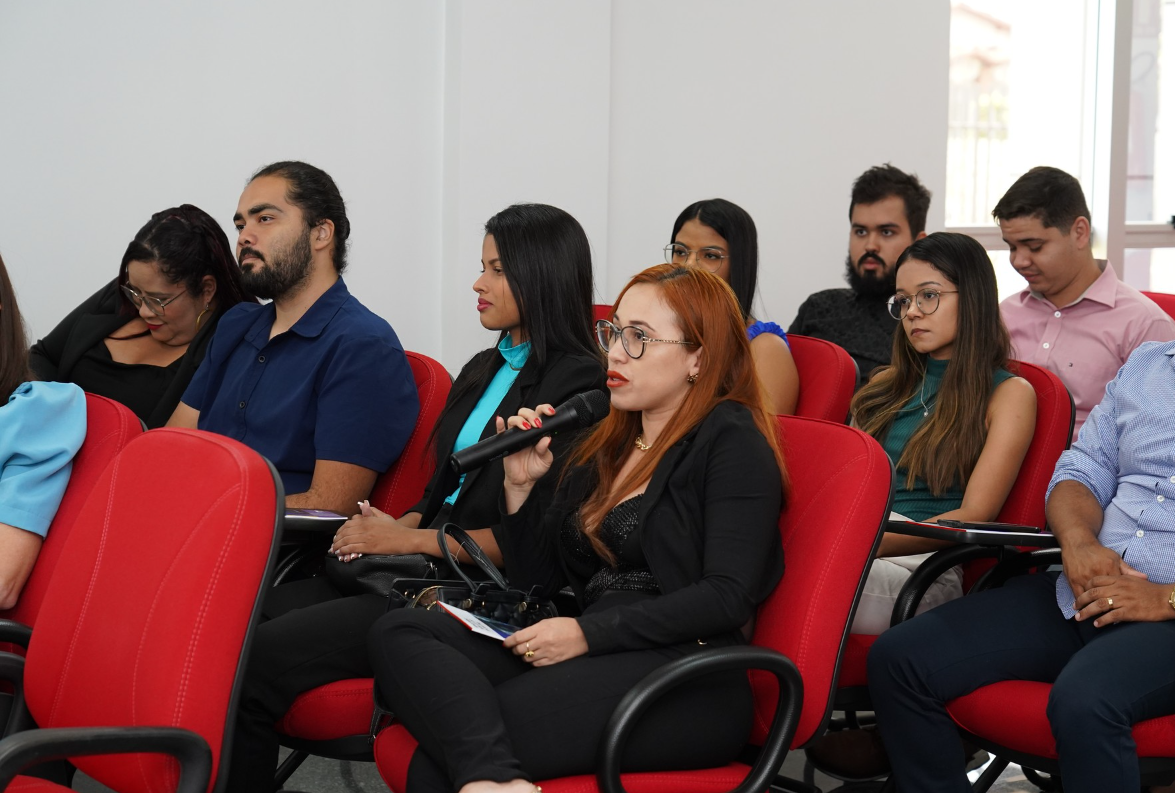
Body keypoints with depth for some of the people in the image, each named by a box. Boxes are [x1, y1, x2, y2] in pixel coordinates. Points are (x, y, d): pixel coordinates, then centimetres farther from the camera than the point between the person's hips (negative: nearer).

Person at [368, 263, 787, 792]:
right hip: (589, 658, 8)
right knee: (397, 633, -21)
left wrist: (588, 633, -15)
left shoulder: (732, 440, 0)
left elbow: (728, 596, -12)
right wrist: (519, 485, 7)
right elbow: (536, 579, 24)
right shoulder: (605, 446, 23)